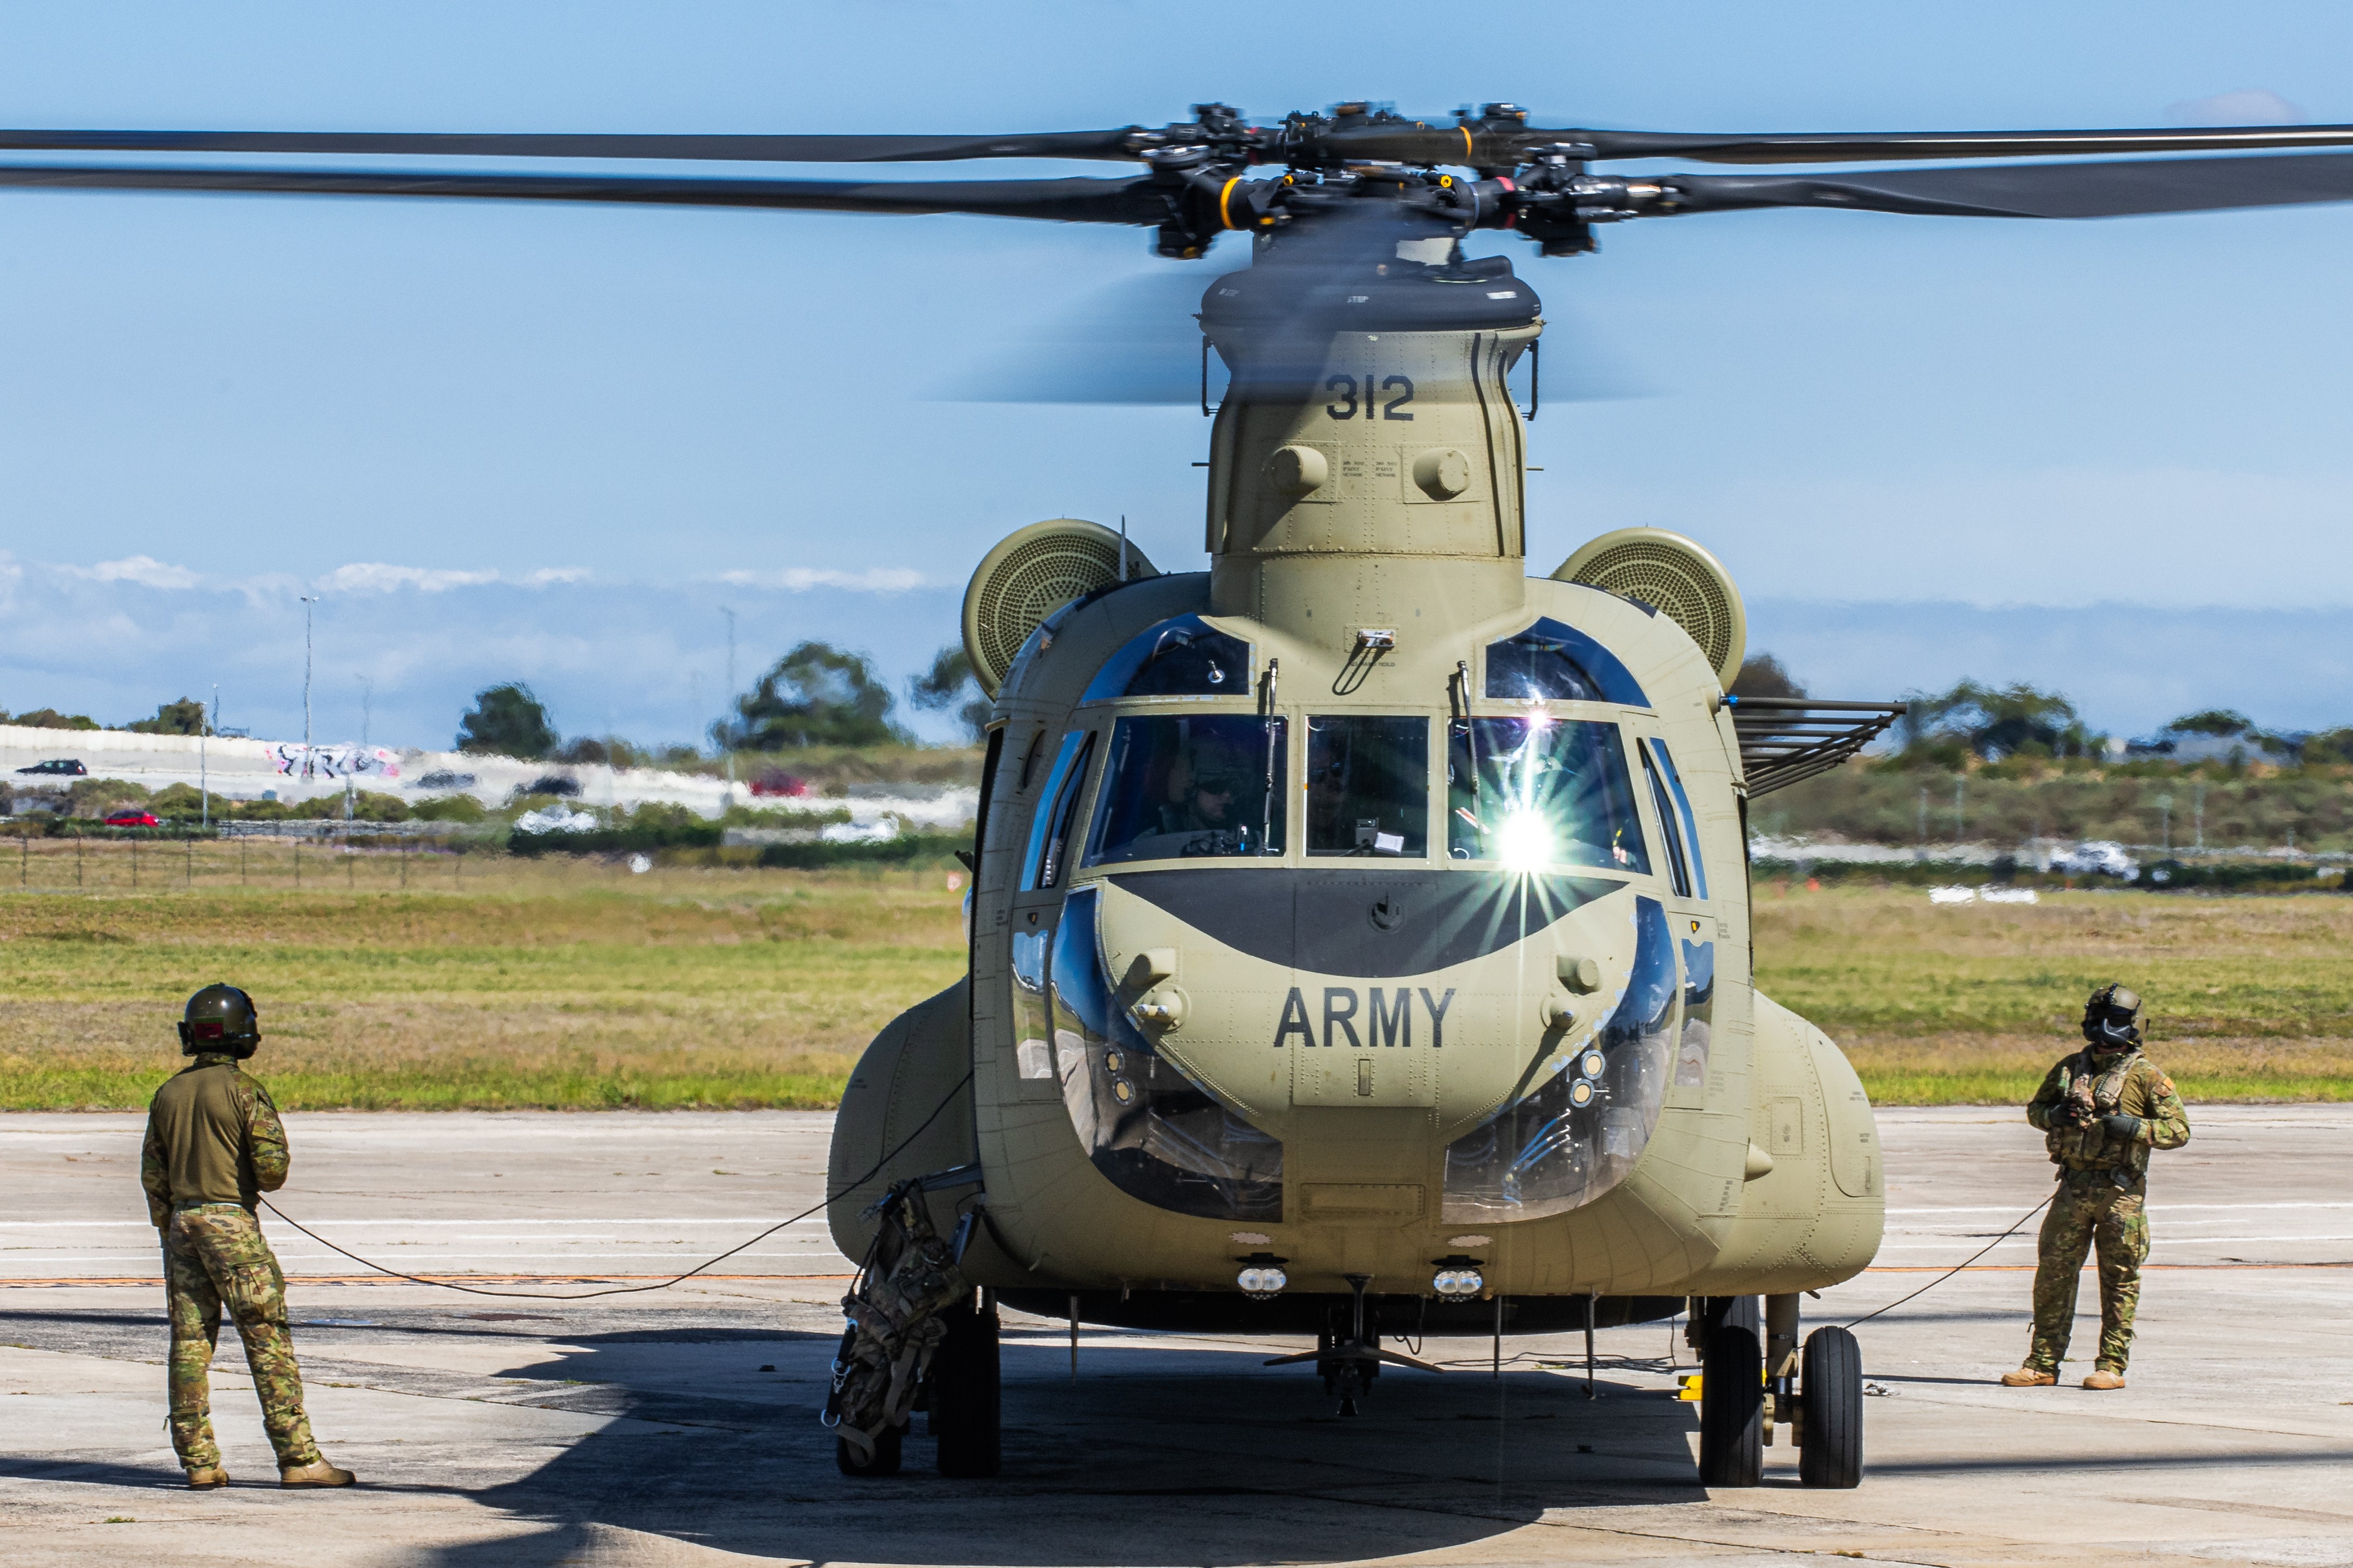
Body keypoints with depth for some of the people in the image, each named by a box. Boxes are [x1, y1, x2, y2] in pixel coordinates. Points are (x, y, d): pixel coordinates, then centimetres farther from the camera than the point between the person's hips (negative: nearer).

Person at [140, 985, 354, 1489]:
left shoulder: (169, 1093, 8)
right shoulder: (244, 1090, -10)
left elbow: (153, 1174, 12)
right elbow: (272, 1165, -16)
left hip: (182, 1221, 6)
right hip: (232, 1221, -6)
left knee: (190, 1344, 8)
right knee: (268, 1342, -5)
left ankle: (198, 1461, 6)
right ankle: (297, 1457, -8)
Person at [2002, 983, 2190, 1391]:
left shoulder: (2146, 1076, -2)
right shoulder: (2069, 1069, 12)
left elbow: (2179, 1130, -3)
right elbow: (2036, 1108, 21)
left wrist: (2136, 1128, -19)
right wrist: (2055, 1115, -2)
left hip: (2121, 1192, -4)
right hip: (2074, 1186, 4)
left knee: (2119, 1280, 1)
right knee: (2053, 1274, 4)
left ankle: (2113, 1365, 6)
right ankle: (2043, 1362, 10)